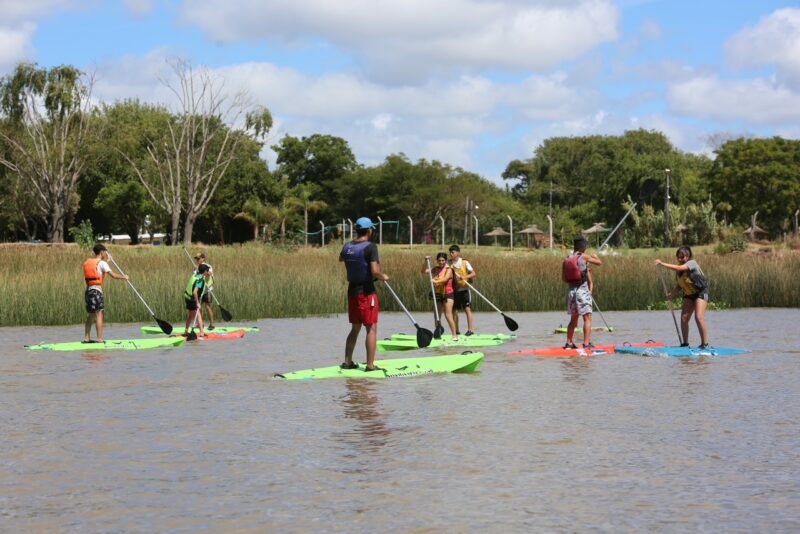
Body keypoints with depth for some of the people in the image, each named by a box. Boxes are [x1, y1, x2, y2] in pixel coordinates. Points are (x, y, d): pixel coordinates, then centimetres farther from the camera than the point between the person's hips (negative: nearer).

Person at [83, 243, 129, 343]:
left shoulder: (87, 262, 14)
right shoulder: (102, 263, -8)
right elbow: (113, 275, -14)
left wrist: (106, 259, 30)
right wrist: (124, 277, 2)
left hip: (88, 290, 8)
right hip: (96, 290, -8)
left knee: (90, 316, 15)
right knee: (99, 315, -8)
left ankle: (86, 338, 18)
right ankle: (100, 339, -12)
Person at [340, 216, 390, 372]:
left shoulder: (347, 246, 5)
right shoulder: (370, 247, -14)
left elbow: (340, 259, 29)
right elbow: (375, 271, -23)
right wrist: (383, 276, -3)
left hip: (352, 291, 7)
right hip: (367, 292, -7)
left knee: (355, 328, 18)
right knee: (371, 329, -1)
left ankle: (347, 362, 20)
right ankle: (370, 365, -3)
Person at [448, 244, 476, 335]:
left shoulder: (465, 262, -6)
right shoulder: (450, 263, 3)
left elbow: (474, 274, -10)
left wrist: (464, 277, -26)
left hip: (464, 289, -4)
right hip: (455, 289, 4)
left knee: (467, 309, -7)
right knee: (454, 310, 6)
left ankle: (470, 329, -8)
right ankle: (456, 330, 15)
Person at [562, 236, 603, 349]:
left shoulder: (566, 260, 7)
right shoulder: (584, 257, -7)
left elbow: (563, 278, 9)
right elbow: (600, 262, 3)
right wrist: (595, 257, 23)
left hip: (571, 290, 6)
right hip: (583, 290, -6)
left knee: (573, 319, 17)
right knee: (587, 318, -3)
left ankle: (569, 343, 18)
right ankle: (586, 343, -11)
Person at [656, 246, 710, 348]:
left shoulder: (692, 263, -20)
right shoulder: (679, 270, 1)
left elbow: (679, 268, -37)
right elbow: (680, 285, 8)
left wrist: (662, 264, -37)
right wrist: (672, 294, -9)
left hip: (701, 292, -7)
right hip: (689, 294, 7)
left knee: (699, 317, -20)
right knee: (683, 318, -4)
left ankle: (704, 343, -12)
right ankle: (685, 343, 7)